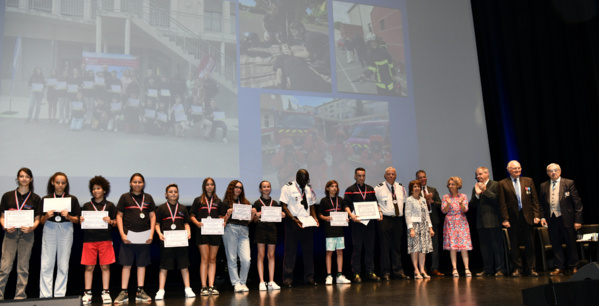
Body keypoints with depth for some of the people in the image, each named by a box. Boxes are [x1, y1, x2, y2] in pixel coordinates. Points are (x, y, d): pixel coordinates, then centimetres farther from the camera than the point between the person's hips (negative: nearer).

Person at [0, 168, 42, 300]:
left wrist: (32, 228, -11)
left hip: (27, 234, 0)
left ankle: (20, 297, 10)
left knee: (23, 266, 4)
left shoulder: (35, 198, 8)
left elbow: (37, 219, 8)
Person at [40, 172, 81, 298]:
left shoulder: (72, 199, 7)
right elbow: (41, 221, 9)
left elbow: (77, 220, 6)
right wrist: (46, 216, -11)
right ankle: (45, 296, 4)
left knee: (63, 266, 1)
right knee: (46, 265, -2)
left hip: (66, 231, 0)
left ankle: (59, 296, 8)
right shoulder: (46, 199, 9)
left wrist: (68, 216, -12)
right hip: (49, 230, 1)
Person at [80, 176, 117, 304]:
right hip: (89, 239, 1)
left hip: (105, 239, -1)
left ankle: (105, 292, 8)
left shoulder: (110, 205, 8)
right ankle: (87, 293, 9)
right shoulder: (87, 206, 11)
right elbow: (82, 222, 14)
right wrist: (80, 220, -7)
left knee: (105, 266, 1)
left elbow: (115, 223, 8)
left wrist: (110, 221, -12)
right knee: (89, 267, 1)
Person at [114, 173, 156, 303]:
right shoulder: (125, 197, 4)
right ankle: (124, 292, 7)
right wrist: (122, 234, -7)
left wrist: (151, 233, 0)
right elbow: (119, 216, 3)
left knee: (142, 264, 6)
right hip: (128, 235, -2)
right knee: (126, 264, 0)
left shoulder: (148, 198, 9)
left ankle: (140, 292, 14)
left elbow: (152, 216, 10)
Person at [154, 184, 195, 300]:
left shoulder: (183, 208, 13)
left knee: (184, 265, 5)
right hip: (166, 241, -2)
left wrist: (188, 232, -4)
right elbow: (157, 224, 5)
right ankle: (160, 291, 9)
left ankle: (187, 289, 12)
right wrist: (159, 233, -12)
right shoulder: (161, 208, 5)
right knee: (164, 266, 2)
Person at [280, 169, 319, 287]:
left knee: (308, 250, 7)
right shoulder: (288, 188, -3)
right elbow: (284, 206, -8)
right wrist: (294, 219, -18)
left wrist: (315, 218, 1)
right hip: (292, 221, -5)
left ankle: (309, 277, 15)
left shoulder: (309, 189, 14)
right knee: (290, 251, -2)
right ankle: (287, 278, 5)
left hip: (307, 222, 5)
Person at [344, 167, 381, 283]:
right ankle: (356, 274, 6)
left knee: (370, 248, 7)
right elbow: (346, 205, -7)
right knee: (357, 248, -1)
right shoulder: (350, 190, 1)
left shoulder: (370, 189, 15)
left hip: (369, 221, 4)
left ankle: (370, 272, 15)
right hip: (357, 222, -4)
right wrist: (351, 215, -23)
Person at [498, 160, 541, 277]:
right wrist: (505, 219, -9)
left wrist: (536, 215, -2)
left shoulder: (528, 181, 9)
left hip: (527, 217, 2)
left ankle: (531, 268, 15)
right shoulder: (503, 183, 1)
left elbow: (535, 200, 7)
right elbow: (502, 203, -3)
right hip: (513, 218, -2)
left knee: (530, 244, 5)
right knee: (514, 244, 5)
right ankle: (517, 268, 16)